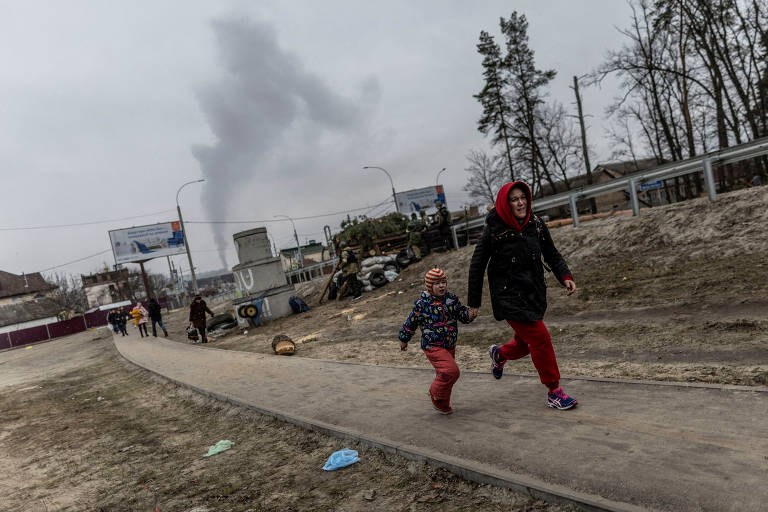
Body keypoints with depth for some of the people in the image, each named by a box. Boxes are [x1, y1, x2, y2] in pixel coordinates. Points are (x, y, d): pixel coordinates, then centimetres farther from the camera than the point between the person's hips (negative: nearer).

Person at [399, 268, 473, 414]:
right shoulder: (422, 304, -13)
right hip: (433, 347, -6)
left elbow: (463, 316, 6)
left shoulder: (452, 299, 0)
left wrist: (470, 313, -17)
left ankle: (443, 405, 36)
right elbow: (411, 323, -2)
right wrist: (404, 339, 8)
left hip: (450, 346, 6)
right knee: (451, 370, -21)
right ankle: (435, 394, 3)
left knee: (444, 375, 17)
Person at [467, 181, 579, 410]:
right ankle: (554, 392, 6)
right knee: (540, 338, -10)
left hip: (534, 294, 6)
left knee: (525, 344, 15)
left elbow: (552, 254, 12)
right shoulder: (494, 230, -12)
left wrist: (565, 277, -6)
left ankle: (499, 354, 49)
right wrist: (473, 302, -3)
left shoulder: (536, 225, 2)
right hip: (509, 295, -6)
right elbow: (477, 266, -6)